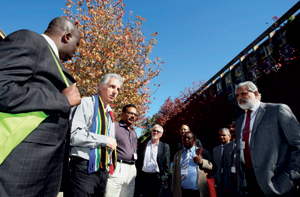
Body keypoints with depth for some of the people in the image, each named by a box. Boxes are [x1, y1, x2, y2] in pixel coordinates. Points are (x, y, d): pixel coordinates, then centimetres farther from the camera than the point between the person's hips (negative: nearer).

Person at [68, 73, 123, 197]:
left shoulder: (109, 114, 15)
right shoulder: (86, 103, -8)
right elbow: (73, 134, -21)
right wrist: (104, 140, -16)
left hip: (104, 171, 7)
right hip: (84, 169, -7)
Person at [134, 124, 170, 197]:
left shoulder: (165, 147, 3)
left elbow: (167, 164, 0)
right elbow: (138, 160, 7)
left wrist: (164, 178, -7)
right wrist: (136, 174, 1)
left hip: (155, 178, -1)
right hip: (141, 176, 2)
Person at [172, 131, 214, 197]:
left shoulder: (202, 152, 2)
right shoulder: (178, 155, 11)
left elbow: (213, 168, -2)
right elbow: (175, 174, 10)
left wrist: (202, 162, -17)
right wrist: (174, 191, 6)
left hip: (198, 192, -2)